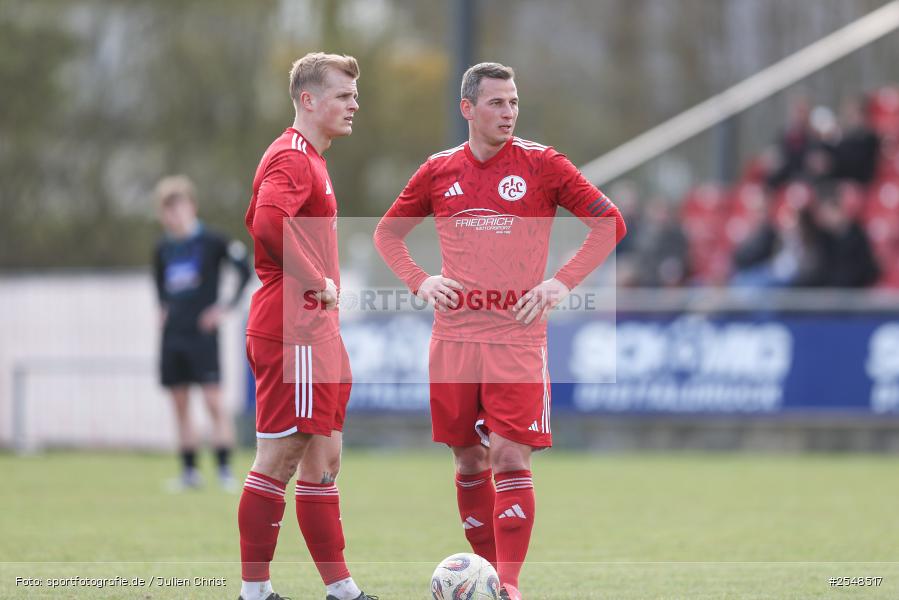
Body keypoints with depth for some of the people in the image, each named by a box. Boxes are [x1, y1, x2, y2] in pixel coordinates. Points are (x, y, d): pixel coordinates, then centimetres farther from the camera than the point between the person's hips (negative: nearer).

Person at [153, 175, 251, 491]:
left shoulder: (210, 241, -6)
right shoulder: (163, 249, 11)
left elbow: (245, 268, -7)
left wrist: (227, 306, -9)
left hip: (202, 334, -6)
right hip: (172, 333, 6)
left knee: (213, 400, -10)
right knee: (180, 404, 5)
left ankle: (224, 470, -9)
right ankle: (189, 472, 11)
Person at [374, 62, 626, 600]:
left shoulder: (541, 164, 0)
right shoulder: (439, 171, 8)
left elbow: (610, 223, 2)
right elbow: (387, 233, 21)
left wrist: (562, 283, -6)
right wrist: (420, 282, 4)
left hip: (518, 333, -3)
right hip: (455, 335, 3)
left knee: (511, 460, -12)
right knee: (470, 462, 6)